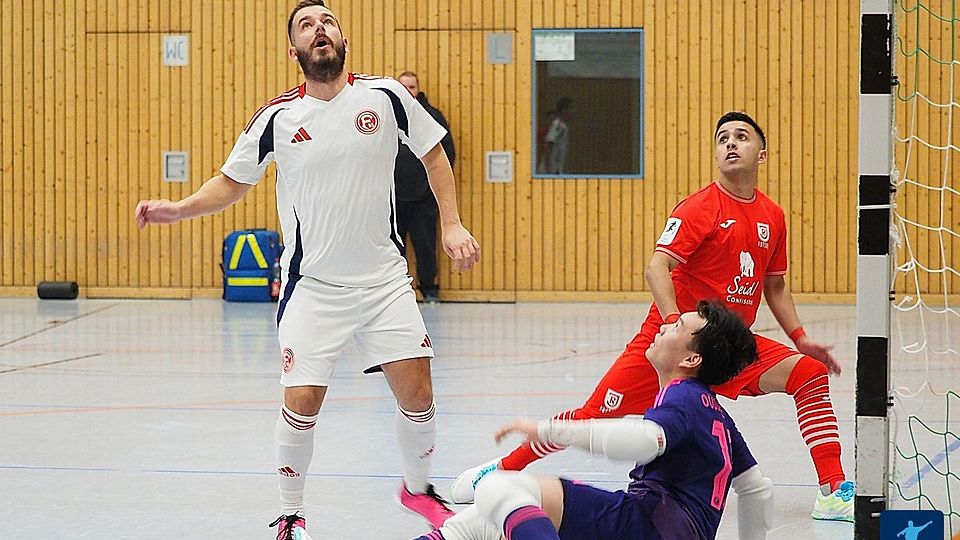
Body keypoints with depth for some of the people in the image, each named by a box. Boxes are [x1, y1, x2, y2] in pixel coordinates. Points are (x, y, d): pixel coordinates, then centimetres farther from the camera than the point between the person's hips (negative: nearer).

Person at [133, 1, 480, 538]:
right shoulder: (278, 118, -6)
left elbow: (433, 153, 8)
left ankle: (419, 489, 28)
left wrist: (452, 225, 2)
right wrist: (180, 208, -10)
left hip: (385, 279, 1)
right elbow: (232, 183, 6)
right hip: (313, 285, -1)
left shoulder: (385, 96, -6)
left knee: (418, 394, -1)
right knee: (301, 403, -10)